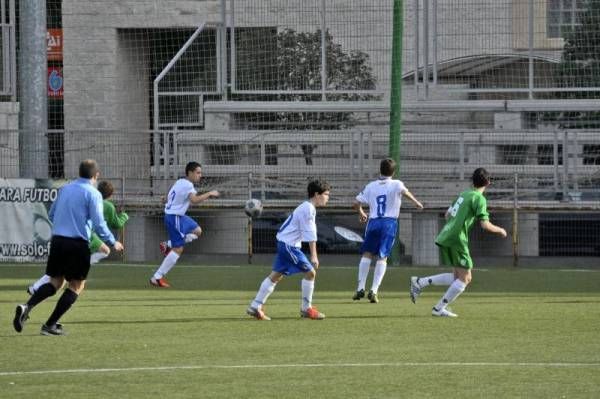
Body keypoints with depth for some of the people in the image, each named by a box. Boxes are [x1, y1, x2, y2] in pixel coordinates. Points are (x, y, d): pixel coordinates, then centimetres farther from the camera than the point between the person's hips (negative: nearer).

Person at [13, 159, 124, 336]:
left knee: (55, 282, 15)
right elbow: (99, 224, -12)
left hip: (57, 241, 6)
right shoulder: (93, 194, -6)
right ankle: (50, 325, 1)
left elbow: (51, 215, 20)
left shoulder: (65, 189, 12)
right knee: (76, 286, 7)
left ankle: (27, 306, -10)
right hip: (78, 245, -6)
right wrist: (113, 243, 0)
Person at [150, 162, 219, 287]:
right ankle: (157, 277, -7)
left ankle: (169, 245, 9)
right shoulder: (188, 185, -18)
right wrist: (209, 194, -23)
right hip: (174, 218, -10)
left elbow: (168, 197, 20)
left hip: (179, 216, 10)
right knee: (178, 249, -8)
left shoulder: (179, 182, 11)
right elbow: (194, 199, -33)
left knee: (197, 231, 22)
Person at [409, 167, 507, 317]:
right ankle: (439, 308, -3)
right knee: (464, 278, -1)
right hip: (457, 240, -8)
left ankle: (420, 282, 9)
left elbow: (447, 214, 27)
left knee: (458, 277, 15)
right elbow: (485, 225, -15)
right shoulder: (479, 199, -8)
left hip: (444, 237, 8)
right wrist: (500, 231, 3)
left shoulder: (464, 194, 17)